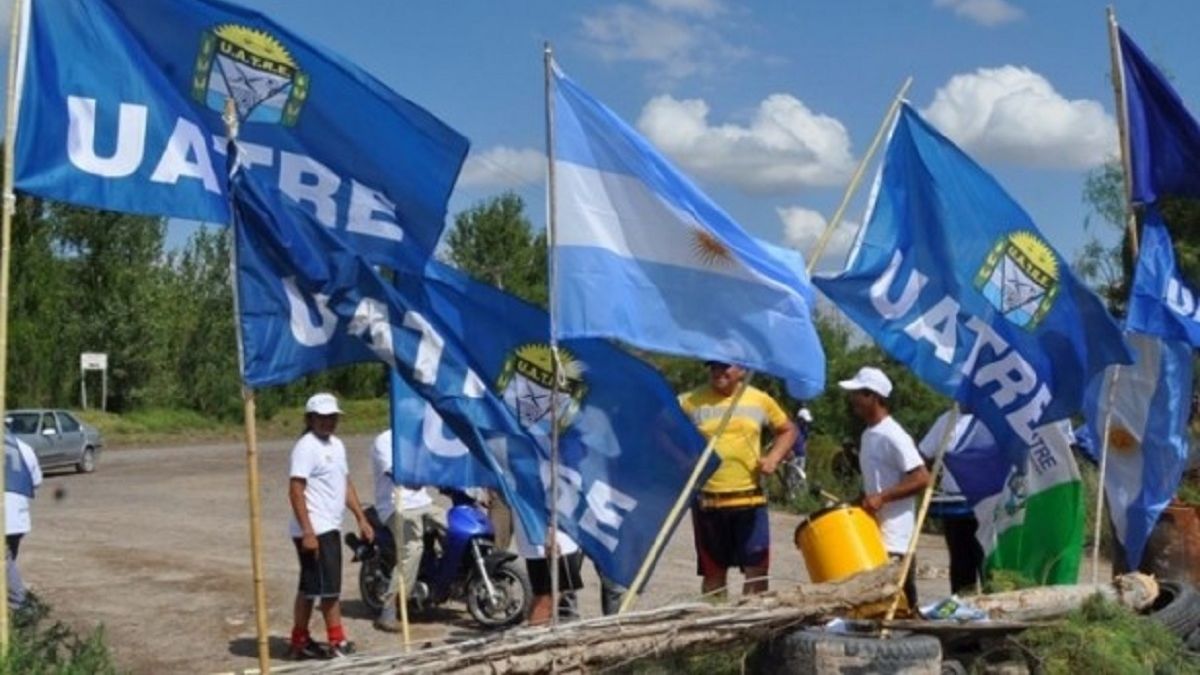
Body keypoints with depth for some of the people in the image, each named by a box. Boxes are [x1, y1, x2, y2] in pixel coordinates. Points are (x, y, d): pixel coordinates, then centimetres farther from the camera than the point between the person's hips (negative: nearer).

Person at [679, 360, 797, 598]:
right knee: (714, 573, 9)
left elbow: (788, 430, 18)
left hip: (750, 500, 1)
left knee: (757, 570, -1)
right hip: (708, 501, -1)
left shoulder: (760, 400, 5)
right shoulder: (691, 402, -1)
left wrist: (773, 458, 1)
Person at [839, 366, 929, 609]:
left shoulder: (892, 436, -15)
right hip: (874, 532, 9)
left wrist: (882, 498, -24)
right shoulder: (868, 435, 14)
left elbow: (922, 478, -20)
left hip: (894, 540, -9)